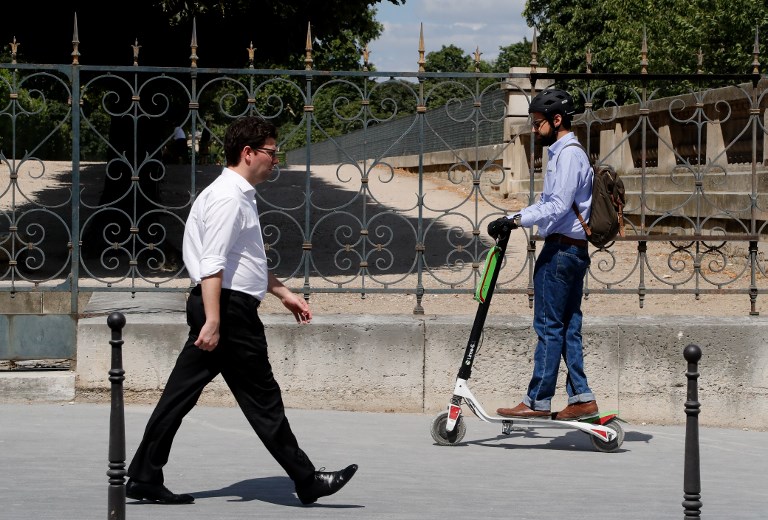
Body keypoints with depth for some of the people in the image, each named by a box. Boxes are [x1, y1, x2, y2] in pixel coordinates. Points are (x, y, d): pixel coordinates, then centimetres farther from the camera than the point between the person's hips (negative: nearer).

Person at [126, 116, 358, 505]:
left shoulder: (241, 195, 19)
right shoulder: (228, 197, -14)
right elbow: (212, 264, -22)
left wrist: (283, 293, 32)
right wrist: (213, 322, -27)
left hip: (218, 308, 10)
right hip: (229, 309, -10)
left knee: (181, 394, 8)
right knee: (262, 399, -2)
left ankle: (143, 480, 9)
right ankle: (307, 481, 5)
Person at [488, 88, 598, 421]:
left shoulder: (569, 155, -13)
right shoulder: (562, 153, 19)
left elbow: (558, 207, -21)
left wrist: (517, 220, -21)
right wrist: (512, 220, 15)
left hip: (561, 249, -10)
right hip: (574, 250, 10)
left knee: (548, 327, -7)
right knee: (567, 328, 9)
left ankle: (538, 402, -4)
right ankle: (581, 398, 9)